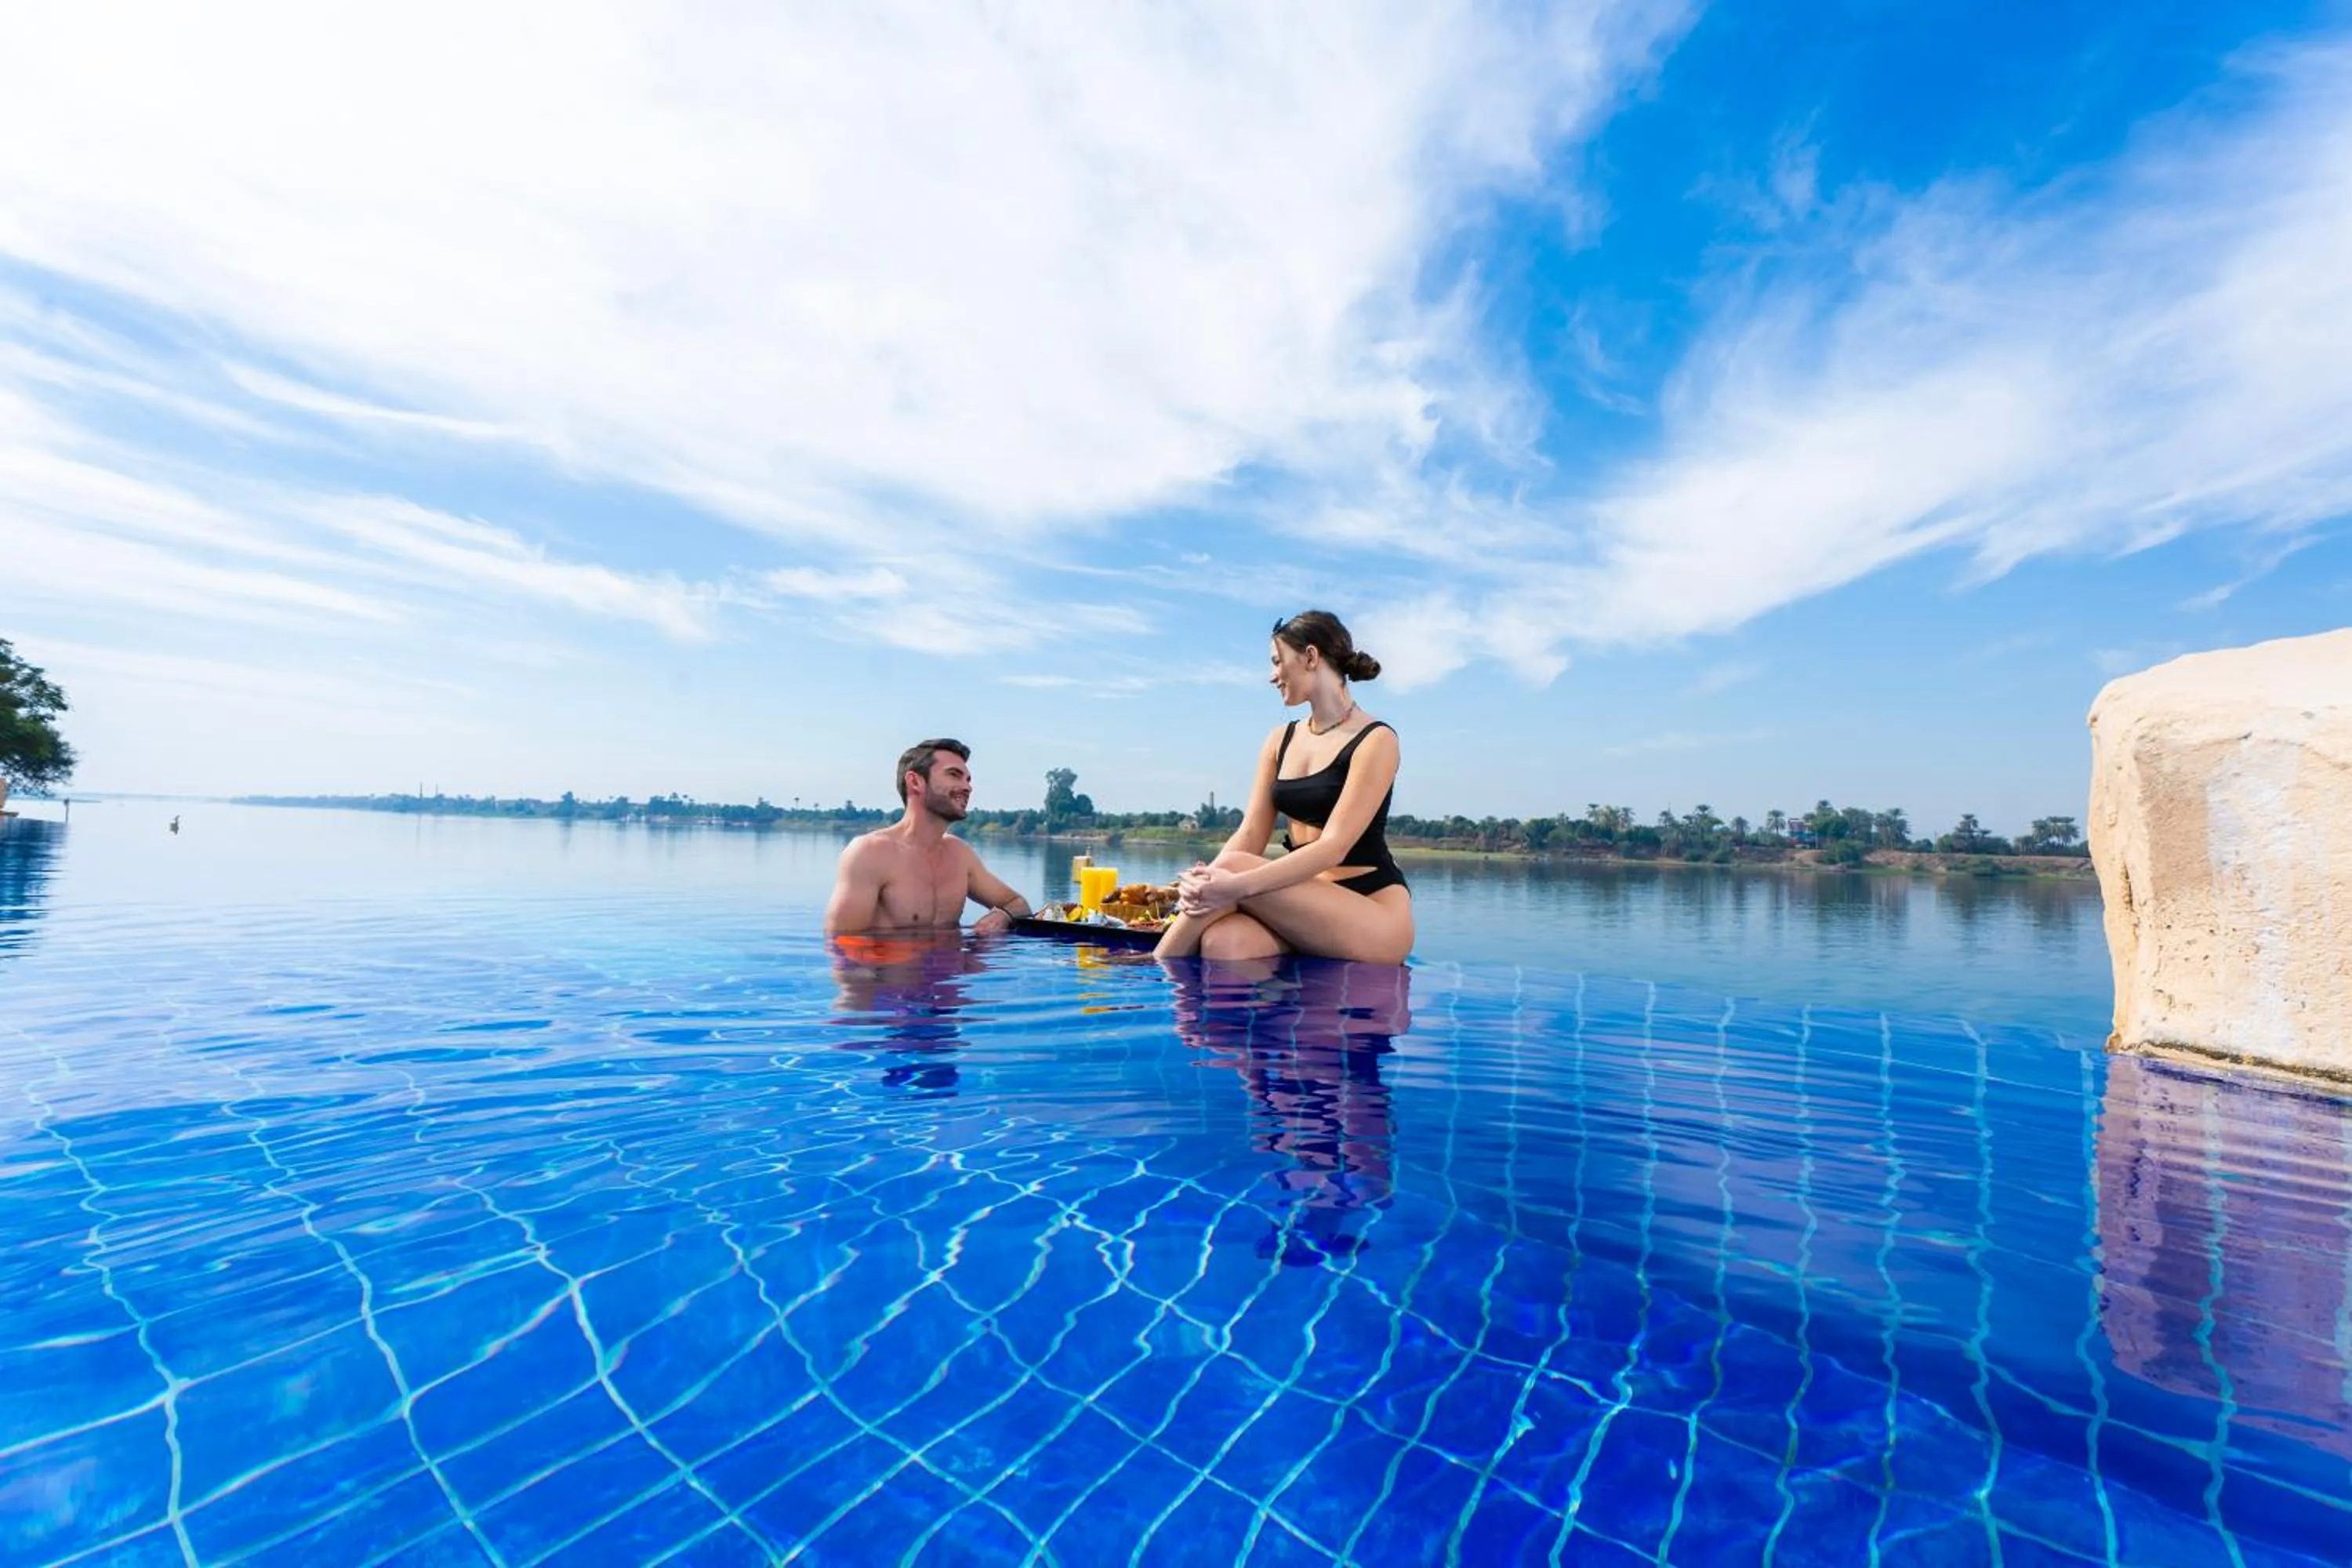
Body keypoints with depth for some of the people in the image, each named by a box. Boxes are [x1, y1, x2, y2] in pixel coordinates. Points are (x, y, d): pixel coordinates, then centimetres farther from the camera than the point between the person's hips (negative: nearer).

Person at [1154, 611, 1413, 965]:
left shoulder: (1375, 740, -8)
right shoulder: (1281, 740, 13)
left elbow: (1334, 847, -19)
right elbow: (1250, 835, 4)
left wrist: (1239, 885, -32)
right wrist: (1201, 882, -18)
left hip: (1374, 912, -5)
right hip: (1306, 904, 5)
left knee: (1234, 867, -27)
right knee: (1222, 941, -31)